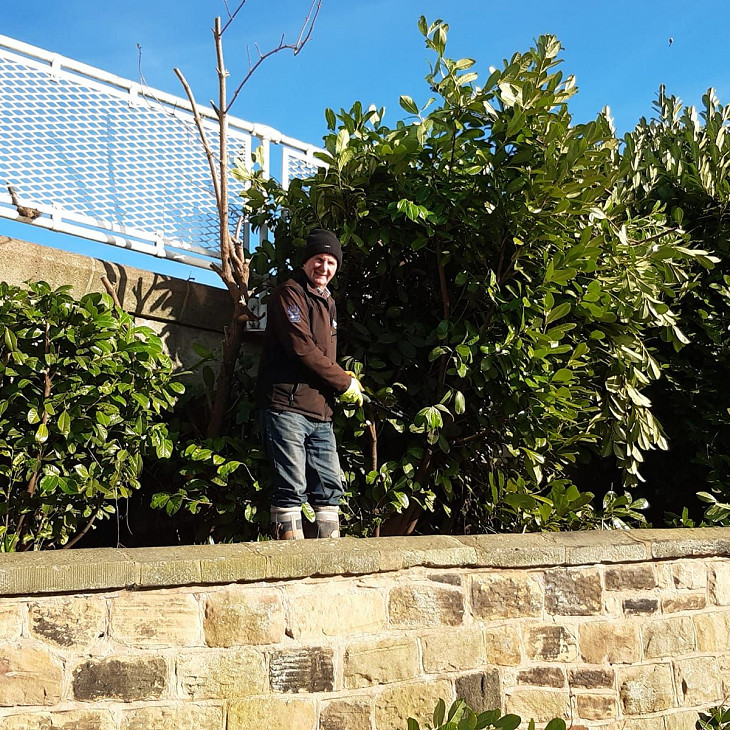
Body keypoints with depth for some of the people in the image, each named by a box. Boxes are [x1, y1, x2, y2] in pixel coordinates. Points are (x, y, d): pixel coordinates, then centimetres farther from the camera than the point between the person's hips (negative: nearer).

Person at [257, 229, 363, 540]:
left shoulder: (328, 303, 23)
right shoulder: (289, 294, -3)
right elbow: (302, 347, -14)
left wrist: (343, 378, 2)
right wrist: (345, 382, -8)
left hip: (320, 412, 8)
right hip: (286, 406, -8)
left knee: (330, 488, 7)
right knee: (292, 489, -8)